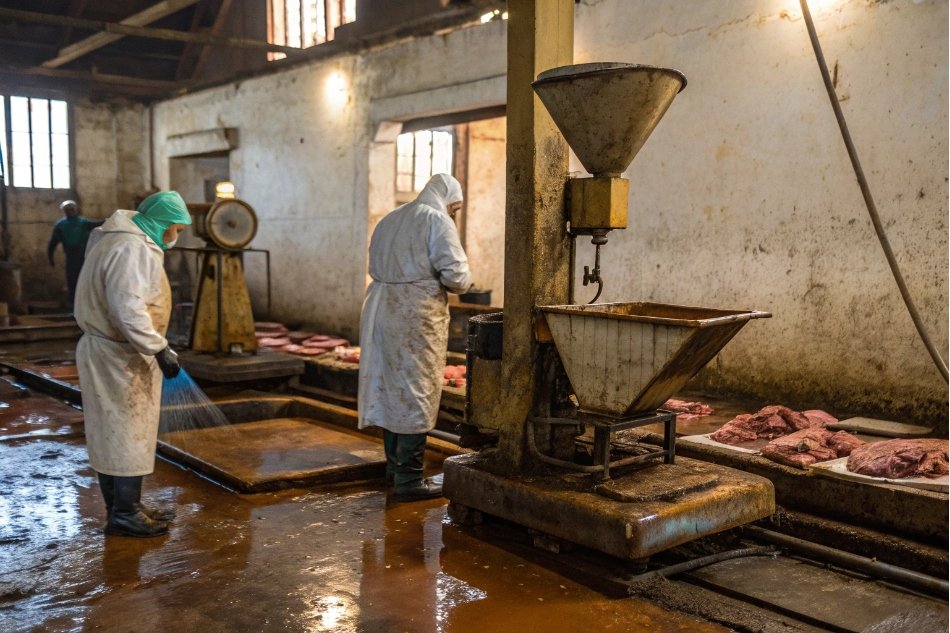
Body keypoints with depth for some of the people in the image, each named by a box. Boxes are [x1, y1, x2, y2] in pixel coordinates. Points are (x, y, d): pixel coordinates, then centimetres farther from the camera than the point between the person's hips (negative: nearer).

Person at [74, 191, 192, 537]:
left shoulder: (125, 241, 15)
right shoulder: (132, 249, -20)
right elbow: (128, 310, -28)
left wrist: (155, 347, 22)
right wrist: (159, 349, -25)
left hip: (117, 354, 11)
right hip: (120, 358, -11)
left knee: (113, 435, 14)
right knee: (127, 435, -2)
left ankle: (124, 508, 24)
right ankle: (125, 513, 7)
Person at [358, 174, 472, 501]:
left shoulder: (389, 220, 18)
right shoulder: (437, 221, -6)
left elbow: (376, 267, 17)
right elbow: (455, 274, -14)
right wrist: (464, 282, 7)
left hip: (380, 307, 8)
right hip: (416, 315, -8)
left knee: (388, 386, 16)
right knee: (415, 391, -2)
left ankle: (395, 463, 29)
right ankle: (408, 479, 2)